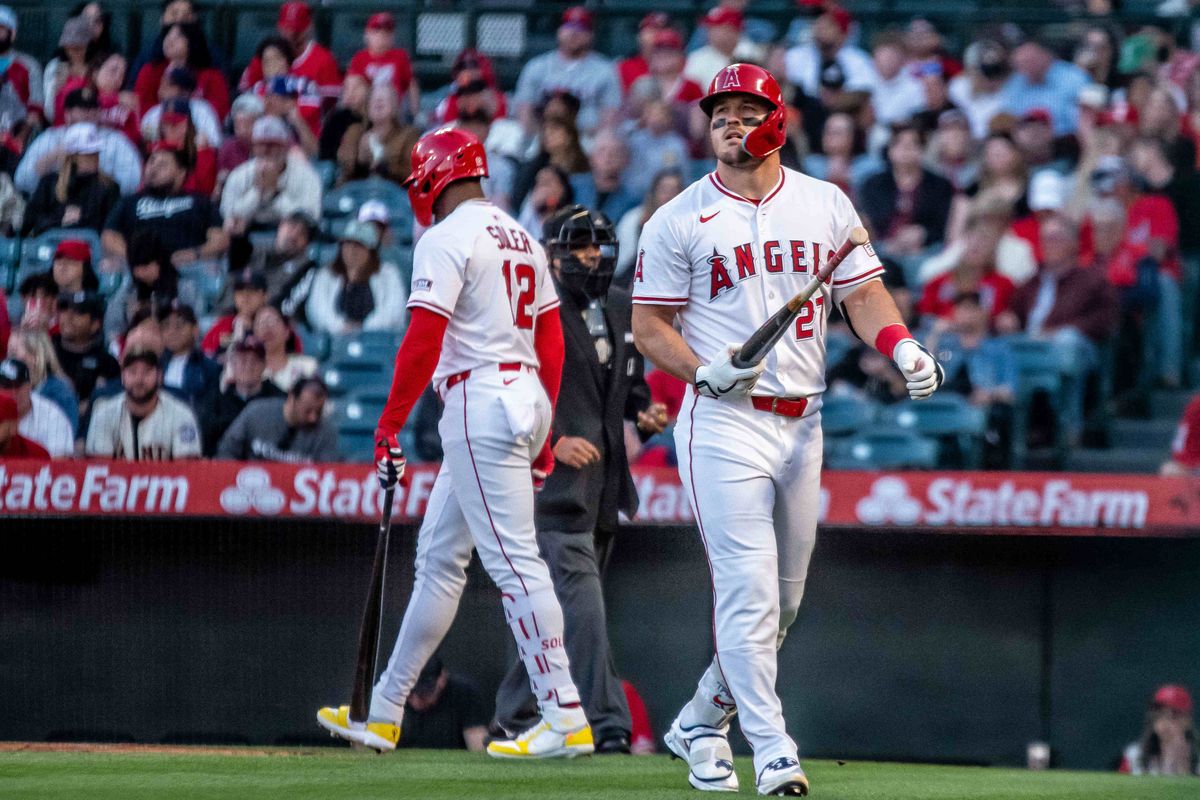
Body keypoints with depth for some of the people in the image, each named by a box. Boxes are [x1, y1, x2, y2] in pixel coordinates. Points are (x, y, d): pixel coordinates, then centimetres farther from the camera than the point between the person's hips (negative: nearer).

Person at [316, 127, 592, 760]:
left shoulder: (447, 239, -10)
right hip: (527, 398, 10)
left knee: (513, 559, -11)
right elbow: (552, 340, 18)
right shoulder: (522, 238, 17)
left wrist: (388, 425, -13)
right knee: (438, 555, 16)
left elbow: (423, 340, -17)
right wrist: (543, 432, 21)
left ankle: (564, 717, -16)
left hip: (480, 400, -10)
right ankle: (384, 712, 21)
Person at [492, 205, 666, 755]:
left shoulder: (620, 308, 15)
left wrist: (645, 412, 5)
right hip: (553, 479, -8)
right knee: (581, 595, -15)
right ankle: (604, 723, -19)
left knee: (559, 606, 12)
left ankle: (515, 714, 22)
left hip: (605, 480, 8)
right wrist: (550, 441, -22)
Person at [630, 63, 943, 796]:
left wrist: (903, 346, -11)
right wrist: (705, 371, -17)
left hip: (802, 424, 5)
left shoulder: (826, 205, 9)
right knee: (750, 586, -14)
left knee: (783, 599, 11)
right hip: (723, 425, -5)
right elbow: (650, 326, 1)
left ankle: (701, 723, 29)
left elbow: (863, 292, 9)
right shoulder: (679, 221, -1)